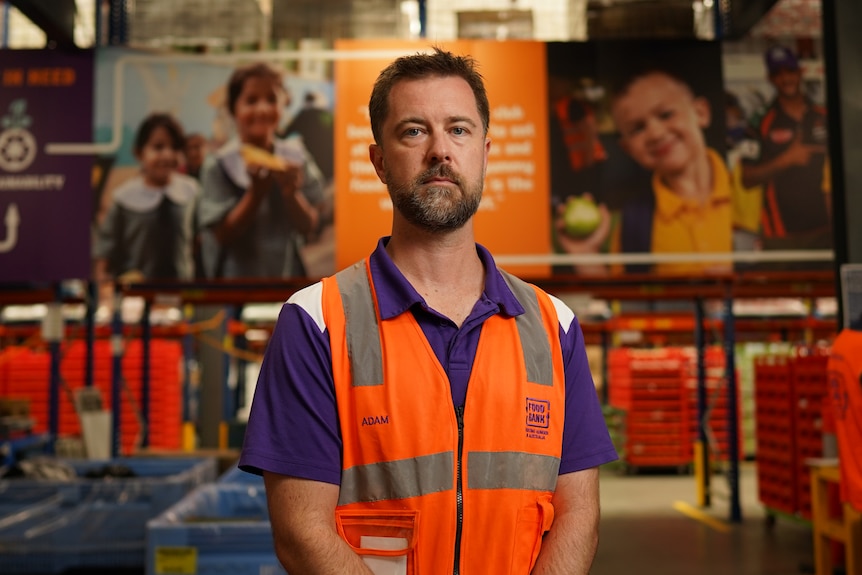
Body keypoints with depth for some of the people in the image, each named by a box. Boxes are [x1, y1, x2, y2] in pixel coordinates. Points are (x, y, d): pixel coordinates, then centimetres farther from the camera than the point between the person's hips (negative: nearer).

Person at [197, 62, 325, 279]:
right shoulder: (218, 164, -10)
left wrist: (291, 193, -19)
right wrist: (256, 191, -22)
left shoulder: (295, 157, -1)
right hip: (236, 275, -3)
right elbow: (223, 235, -13)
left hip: (290, 272, 3)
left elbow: (309, 226, -1)